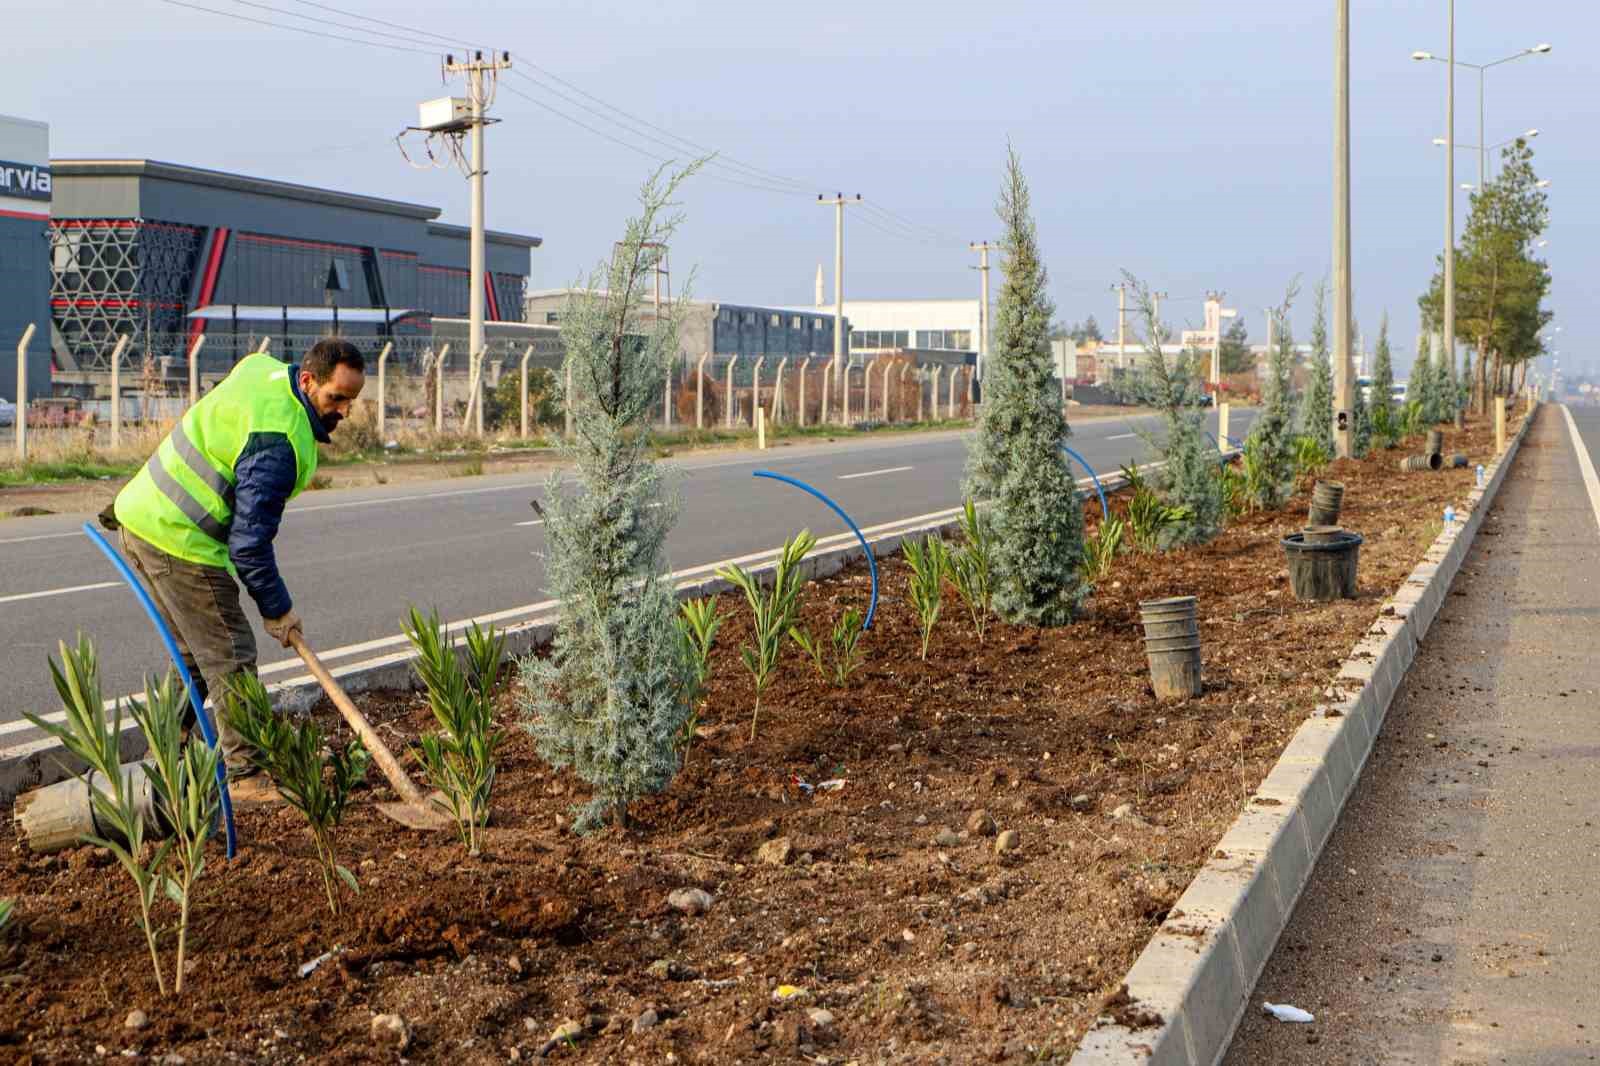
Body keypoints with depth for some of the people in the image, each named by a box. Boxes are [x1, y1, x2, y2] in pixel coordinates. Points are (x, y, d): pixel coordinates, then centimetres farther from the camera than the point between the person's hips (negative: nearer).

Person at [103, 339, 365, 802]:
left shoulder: (264, 367, 6)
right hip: (180, 542, -10)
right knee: (229, 657, -5)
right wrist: (276, 610, -11)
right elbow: (250, 540, -22)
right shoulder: (277, 441, -24)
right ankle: (245, 776, -1)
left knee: (193, 652, 19)